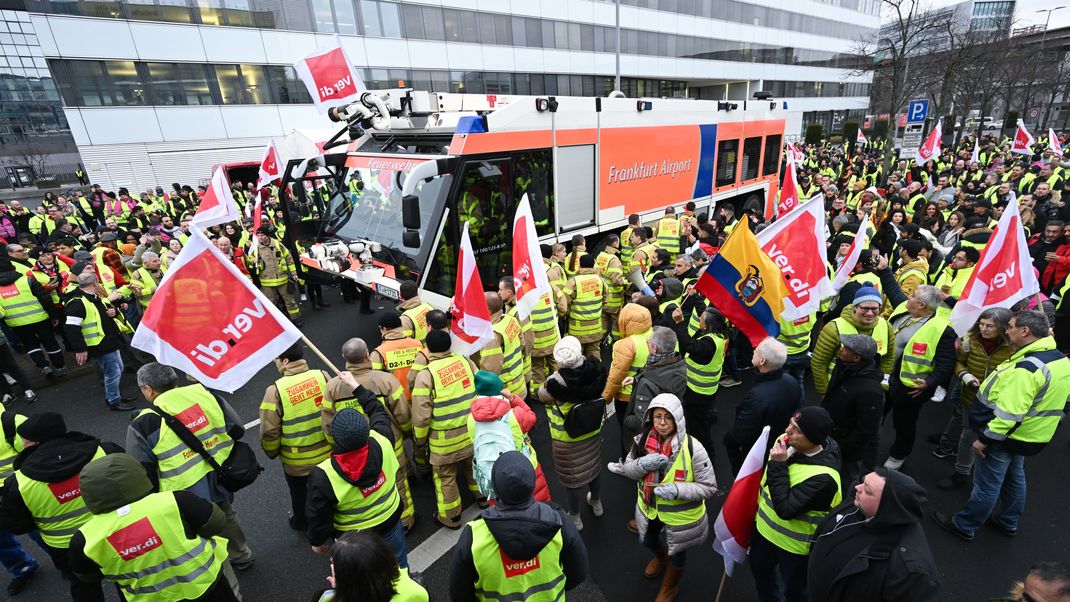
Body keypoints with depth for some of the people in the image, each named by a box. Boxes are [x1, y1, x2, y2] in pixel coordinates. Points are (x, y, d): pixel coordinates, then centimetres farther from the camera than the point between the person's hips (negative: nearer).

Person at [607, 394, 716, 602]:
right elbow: (628, 470, -6)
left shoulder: (692, 448, -31)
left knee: (676, 553, 23)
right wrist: (641, 465, -28)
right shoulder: (642, 441, -19)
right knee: (648, 541, 31)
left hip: (681, 514, -3)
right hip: (650, 508, 4)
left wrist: (677, 489, -35)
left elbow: (709, 487, -22)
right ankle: (660, 557, 68)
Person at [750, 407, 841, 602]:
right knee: (760, 570, 29)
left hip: (794, 544, -7)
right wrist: (757, 509, 15)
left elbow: (785, 509, -35)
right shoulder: (785, 442, -14)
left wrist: (778, 466, -35)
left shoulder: (822, 477, -35)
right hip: (765, 527, 7)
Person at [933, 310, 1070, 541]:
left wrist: (985, 439, -22)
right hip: (1032, 435, 9)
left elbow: (1010, 413, -30)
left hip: (1006, 436, -9)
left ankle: (964, 526, 19)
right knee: (1014, 477, 25)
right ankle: (1008, 522, 42)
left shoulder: (1026, 367, -30)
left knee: (987, 483, 4)